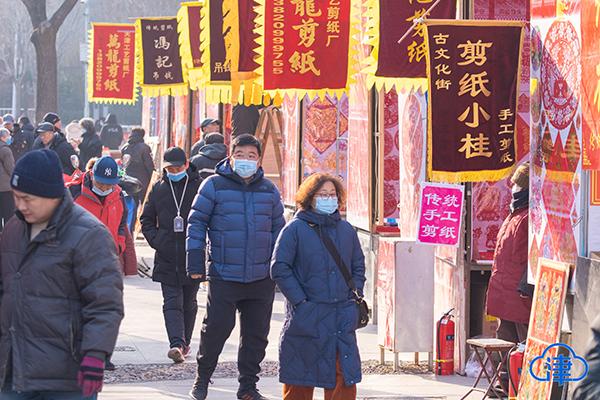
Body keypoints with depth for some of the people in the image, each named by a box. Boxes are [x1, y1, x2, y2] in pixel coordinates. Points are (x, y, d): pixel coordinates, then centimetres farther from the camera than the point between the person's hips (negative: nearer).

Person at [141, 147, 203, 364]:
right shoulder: (158, 189, 7)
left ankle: (185, 342, 24)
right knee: (172, 302, -9)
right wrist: (156, 239, 1)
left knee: (189, 303, 11)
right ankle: (177, 344, -19)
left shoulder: (199, 187, -3)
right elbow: (146, 220, 16)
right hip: (167, 257, 2)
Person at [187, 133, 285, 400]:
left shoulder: (268, 190, 11)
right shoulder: (214, 185, -1)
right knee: (216, 329, -4)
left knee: (256, 335, 7)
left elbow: (278, 228, 19)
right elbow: (197, 222, 1)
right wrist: (195, 262, -5)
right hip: (224, 276, -4)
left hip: (261, 278, 4)